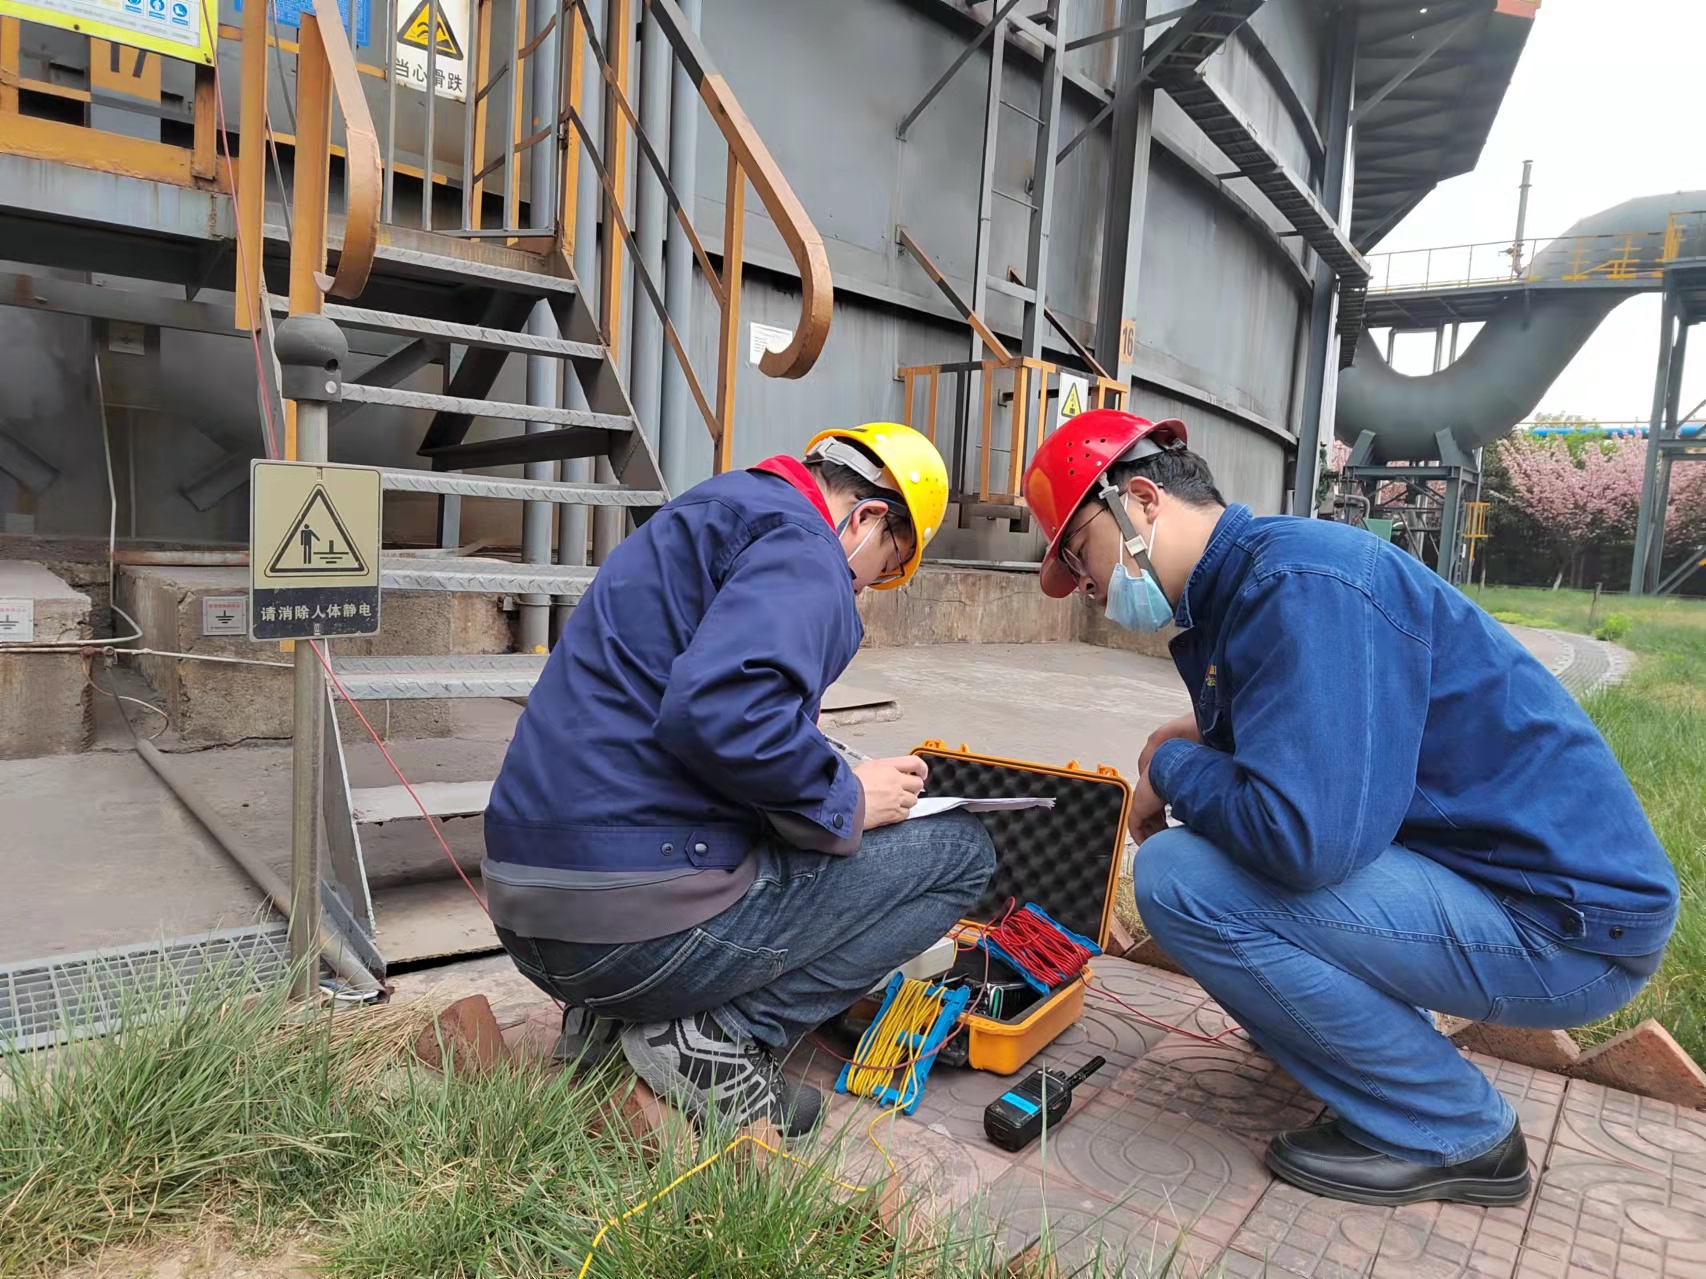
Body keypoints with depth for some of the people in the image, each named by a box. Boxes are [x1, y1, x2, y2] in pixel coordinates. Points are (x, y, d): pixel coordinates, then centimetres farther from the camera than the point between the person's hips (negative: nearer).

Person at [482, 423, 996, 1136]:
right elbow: (720, 709, -28)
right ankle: (725, 1037, -5)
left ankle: (613, 1019, 15)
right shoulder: (804, 550, -9)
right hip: (640, 922, -10)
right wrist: (846, 800, -11)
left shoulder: (704, 522, 21)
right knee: (961, 851, 3)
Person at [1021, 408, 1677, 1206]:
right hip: (1476, 869, 10)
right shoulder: (1239, 583, 7)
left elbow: (1305, 835, -32)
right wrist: (1200, 749, -1)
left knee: (1178, 877, -21)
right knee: (1209, 843, 14)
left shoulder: (1298, 583, -23)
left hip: (1567, 920, -10)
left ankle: (1453, 1133, -2)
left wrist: (1173, 767, -14)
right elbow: (1303, 764, 18)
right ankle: (1389, 1051, 19)